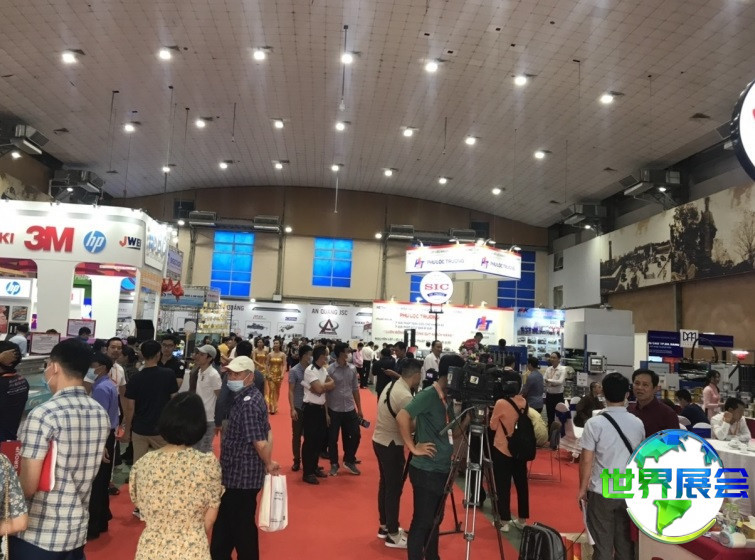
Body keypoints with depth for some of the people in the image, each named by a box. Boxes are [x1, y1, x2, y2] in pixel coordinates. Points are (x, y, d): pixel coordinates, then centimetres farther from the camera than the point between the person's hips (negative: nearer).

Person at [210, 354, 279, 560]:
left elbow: (260, 443, -26)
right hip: (239, 474, 10)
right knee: (224, 523, 23)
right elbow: (267, 433, 13)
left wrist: (268, 464, -9)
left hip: (241, 477, -10)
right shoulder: (250, 397, 8)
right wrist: (268, 463, 10)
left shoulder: (248, 403, -24)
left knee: (241, 526, 8)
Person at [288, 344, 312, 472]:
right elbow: (291, 391, -8)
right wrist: (292, 409, -13)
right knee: (296, 435, 8)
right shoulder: (294, 371, -9)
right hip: (299, 408, -2)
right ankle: (297, 461, 21)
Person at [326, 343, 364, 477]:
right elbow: (325, 392, -9)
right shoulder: (330, 370, -11)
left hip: (350, 409, 4)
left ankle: (349, 461, 29)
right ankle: (334, 464, 27)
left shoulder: (352, 369, 4)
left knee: (355, 435, 7)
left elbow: (355, 389, 11)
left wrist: (359, 409, 11)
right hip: (334, 410, -4)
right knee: (333, 439, 7)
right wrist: (326, 413, -10)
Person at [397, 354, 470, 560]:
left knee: (435, 520, 20)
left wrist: (467, 419, -2)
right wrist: (413, 447, -22)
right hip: (426, 472, -9)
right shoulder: (428, 395, -17)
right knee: (421, 522, 2)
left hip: (442, 471, 9)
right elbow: (402, 417, -29)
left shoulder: (447, 398, 9)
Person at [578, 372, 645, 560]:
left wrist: (582, 488, 0)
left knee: (603, 544, 7)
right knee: (625, 541, 17)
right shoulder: (638, 424, -2)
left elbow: (586, 460, -12)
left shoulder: (594, 423, -15)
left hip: (602, 492, -4)